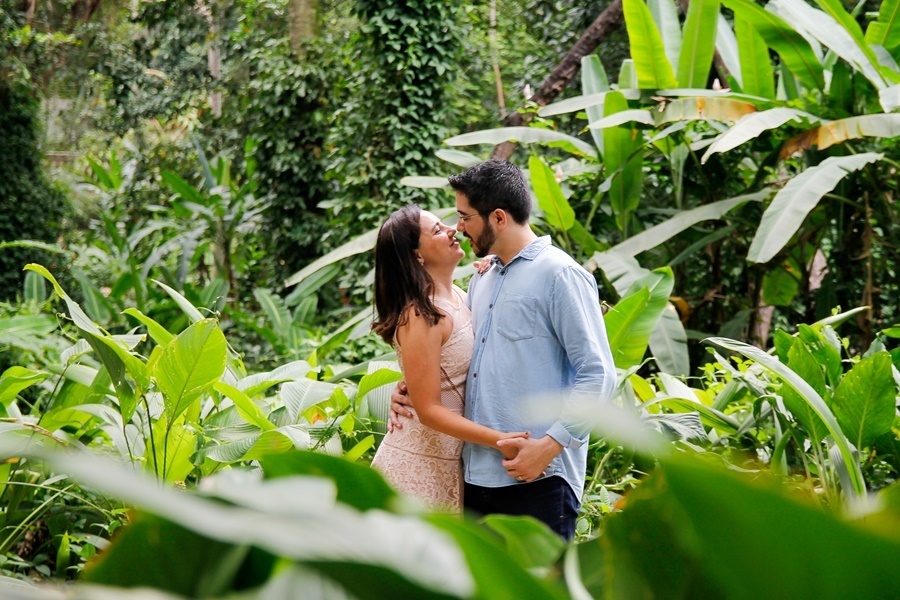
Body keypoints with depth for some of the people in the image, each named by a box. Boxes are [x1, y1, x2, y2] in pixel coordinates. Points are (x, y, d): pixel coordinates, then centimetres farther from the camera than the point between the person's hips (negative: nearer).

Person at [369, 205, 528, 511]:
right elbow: (428, 410, -20)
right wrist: (499, 440, -27)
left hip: (450, 460, 8)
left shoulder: (458, 296, 6)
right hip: (420, 463, -8)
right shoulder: (420, 316, -20)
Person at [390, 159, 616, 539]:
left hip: (538, 479, -8)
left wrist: (550, 444, -18)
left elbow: (598, 376, -12)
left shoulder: (559, 275, -7)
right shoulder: (482, 280, 19)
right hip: (477, 477, 8)